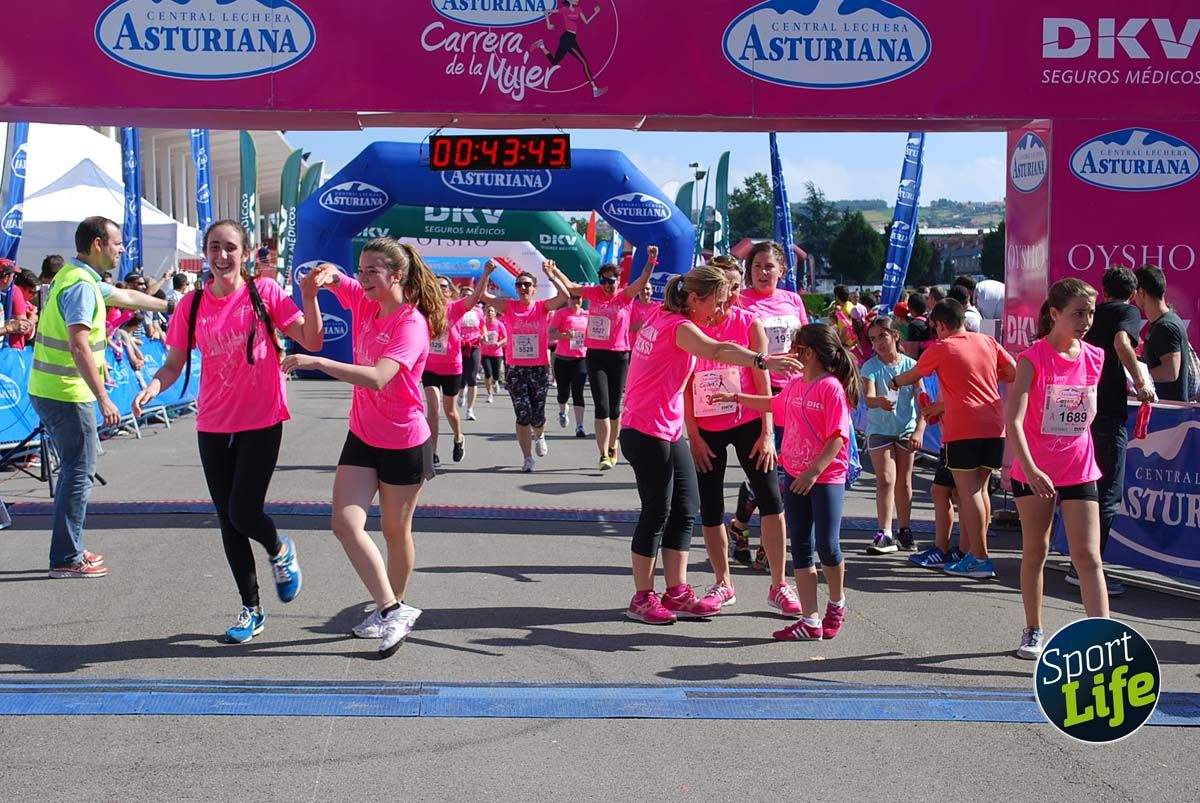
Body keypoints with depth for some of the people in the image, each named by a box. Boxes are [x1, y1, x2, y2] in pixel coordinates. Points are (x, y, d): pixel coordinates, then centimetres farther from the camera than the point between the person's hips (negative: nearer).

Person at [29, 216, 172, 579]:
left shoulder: (79, 278, 15)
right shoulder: (81, 286, -17)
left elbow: (126, 297, 31)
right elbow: (79, 347, -26)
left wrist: (168, 305, 41)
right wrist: (104, 399, -27)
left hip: (48, 391, 10)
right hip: (67, 395, -10)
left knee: (75, 468, 17)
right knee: (79, 472, -4)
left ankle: (70, 550, 24)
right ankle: (66, 559, 0)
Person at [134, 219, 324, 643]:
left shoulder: (264, 291, -6)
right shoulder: (193, 303, 2)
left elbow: (312, 342, -9)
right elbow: (174, 363, 5)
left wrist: (309, 297, -23)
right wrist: (154, 385, -16)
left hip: (261, 423, -4)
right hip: (213, 427, 4)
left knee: (243, 512, -13)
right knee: (228, 521, 8)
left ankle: (280, 550, 24)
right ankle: (251, 608, 25)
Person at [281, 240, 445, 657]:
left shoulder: (411, 324, -23)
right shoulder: (364, 301, -1)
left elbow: (377, 378, -36)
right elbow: (330, 276, 8)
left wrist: (316, 362, -40)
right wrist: (328, 274, -18)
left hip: (404, 444, -6)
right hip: (362, 436, 6)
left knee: (396, 532, 9)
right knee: (345, 523, -8)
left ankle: (393, 608, 28)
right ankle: (391, 611, -3)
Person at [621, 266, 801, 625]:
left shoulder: (662, 316, 9)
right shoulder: (678, 327, -17)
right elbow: (718, 350, -37)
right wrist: (763, 361, -49)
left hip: (669, 431, 10)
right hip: (647, 433, -10)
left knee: (685, 508, 10)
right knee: (657, 513, -3)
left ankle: (677, 593, 16)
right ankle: (642, 599, 7)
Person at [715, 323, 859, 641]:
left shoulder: (831, 387, -13)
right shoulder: (795, 385, 11)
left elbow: (838, 438, -19)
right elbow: (774, 403, 34)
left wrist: (814, 472, -25)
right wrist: (736, 397, 37)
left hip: (826, 477, -8)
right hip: (794, 475, 8)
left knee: (827, 545, -5)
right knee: (801, 548, 5)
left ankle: (837, 604, 23)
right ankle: (810, 621, 7)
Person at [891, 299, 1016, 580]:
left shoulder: (940, 348, 0)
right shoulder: (987, 341, 11)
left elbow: (913, 375, 15)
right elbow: (1014, 373, 13)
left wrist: (896, 381, 36)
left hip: (963, 429, -6)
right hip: (994, 427, 6)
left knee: (968, 491, -4)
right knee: (979, 488, 13)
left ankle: (980, 559, -7)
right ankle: (966, 550, 19)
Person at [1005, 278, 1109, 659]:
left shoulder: (1094, 358, 1)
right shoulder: (1033, 359, -14)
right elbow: (1014, 419, -24)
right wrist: (1029, 469, -35)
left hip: (1079, 470, 3)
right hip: (1034, 473, -3)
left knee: (1088, 557, -4)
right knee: (1035, 552, 10)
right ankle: (1033, 632, 25)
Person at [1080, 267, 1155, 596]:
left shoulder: (1094, 313, 17)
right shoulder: (1129, 312, -1)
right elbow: (1122, 342, -22)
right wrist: (1141, 384, -15)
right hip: (1109, 411, -7)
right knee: (1107, 495, -3)